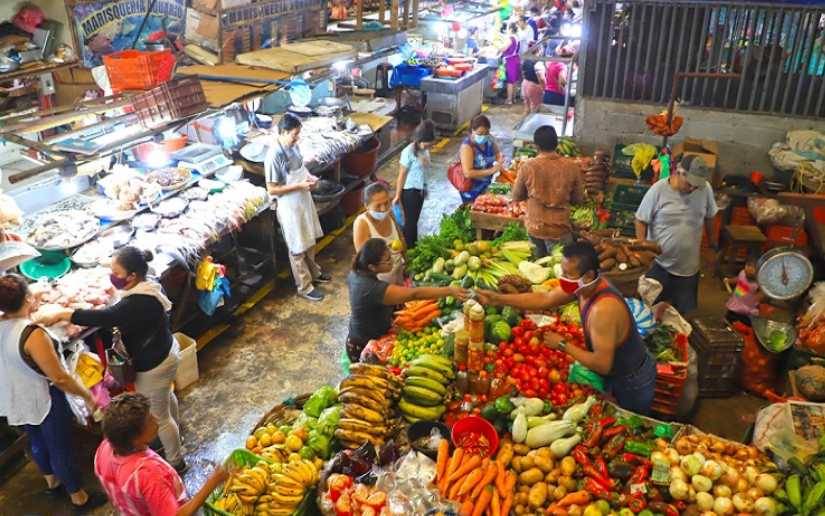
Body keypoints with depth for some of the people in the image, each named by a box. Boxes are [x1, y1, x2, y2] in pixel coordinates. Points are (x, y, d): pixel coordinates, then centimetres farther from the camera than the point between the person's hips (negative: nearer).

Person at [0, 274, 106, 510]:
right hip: (44, 402, -8)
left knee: (37, 442, 29)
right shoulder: (32, 334, -33)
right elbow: (59, 378, -30)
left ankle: (52, 481, 53)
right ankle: (78, 497, 31)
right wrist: (88, 396, -16)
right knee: (61, 449, 11)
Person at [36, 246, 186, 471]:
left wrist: (61, 314, -32)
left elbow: (102, 317, -39)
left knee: (159, 417, 11)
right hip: (166, 352, 10)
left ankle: (175, 462, 31)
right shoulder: (150, 287, -6)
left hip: (154, 365, -10)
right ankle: (175, 437, 59)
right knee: (166, 396, 33)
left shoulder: (138, 303, -36)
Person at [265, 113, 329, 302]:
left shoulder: (293, 146, -1)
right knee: (297, 248, 7)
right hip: (289, 207, -8)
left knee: (310, 241, 24)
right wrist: (299, 185, -24)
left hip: (304, 200, 8)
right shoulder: (273, 156, -25)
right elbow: (272, 189, -22)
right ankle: (304, 286, 22)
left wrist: (309, 177, -4)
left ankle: (314, 273, 44)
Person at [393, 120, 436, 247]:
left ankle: (414, 247, 32)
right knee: (410, 221, 3)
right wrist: (397, 196, -11)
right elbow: (402, 175, -16)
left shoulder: (424, 149, -1)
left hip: (420, 190, 7)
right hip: (410, 191, -7)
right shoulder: (409, 152, -21)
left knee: (414, 220, 19)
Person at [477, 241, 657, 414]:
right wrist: (497, 298, -11)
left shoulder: (603, 309, -41)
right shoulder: (586, 286, -14)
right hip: (617, 373, 7)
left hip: (632, 384, -7)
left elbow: (602, 365, -37)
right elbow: (545, 299, -4)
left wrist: (563, 345, -25)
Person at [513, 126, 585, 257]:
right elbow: (578, 198, 0)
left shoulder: (528, 167, -13)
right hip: (560, 228, -1)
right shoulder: (571, 167, -11)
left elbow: (516, 196, 0)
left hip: (534, 227, 1)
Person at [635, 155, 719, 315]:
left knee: (683, 311, 13)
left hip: (689, 266, 3)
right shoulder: (658, 189, -16)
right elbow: (641, 221, -9)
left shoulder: (705, 189, -7)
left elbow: (709, 217, 9)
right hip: (658, 264, -2)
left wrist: (712, 241, 19)